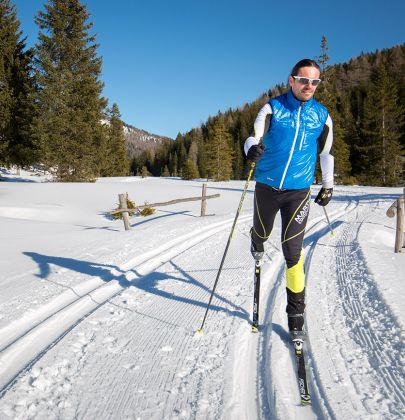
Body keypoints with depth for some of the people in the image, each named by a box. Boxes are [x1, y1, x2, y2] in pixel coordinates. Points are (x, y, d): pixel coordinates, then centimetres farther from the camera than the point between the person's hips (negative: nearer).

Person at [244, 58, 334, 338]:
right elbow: (254, 137, -11)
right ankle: (257, 244, 61)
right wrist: (252, 149, -35)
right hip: (266, 187, 1)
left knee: (292, 251, -7)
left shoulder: (322, 116, 2)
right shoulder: (273, 108, -4)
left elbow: (326, 152, 14)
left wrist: (328, 186, 18)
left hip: (299, 192, 0)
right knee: (262, 232, 21)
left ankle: (296, 312, 7)